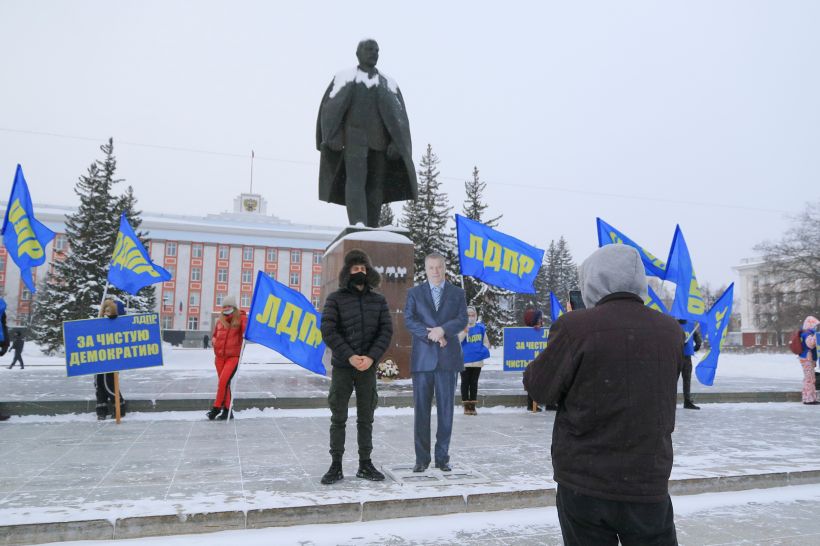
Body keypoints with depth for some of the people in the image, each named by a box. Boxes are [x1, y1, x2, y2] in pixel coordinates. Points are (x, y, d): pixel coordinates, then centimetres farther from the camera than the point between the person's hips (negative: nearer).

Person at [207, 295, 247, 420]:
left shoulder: (240, 317, -2)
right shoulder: (220, 320, 13)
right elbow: (214, 334, 27)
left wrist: (245, 334, -40)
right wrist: (214, 340, 7)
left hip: (233, 356, -5)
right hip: (219, 356, 5)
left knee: (223, 381, -18)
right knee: (224, 383, 8)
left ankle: (217, 408, -6)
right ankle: (227, 411, 15)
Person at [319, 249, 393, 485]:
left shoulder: (378, 300, 6)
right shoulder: (336, 299, -1)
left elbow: (386, 331, 0)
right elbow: (328, 331, -10)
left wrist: (371, 357, -13)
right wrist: (350, 356, -17)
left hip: (368, 367, 2)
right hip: (342, 366, -2)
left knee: (366, 418, 9)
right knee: (338, 418, 3)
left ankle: (365, 465, 18)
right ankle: (336, 466, 12)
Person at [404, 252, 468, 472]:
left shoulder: (457, 293, 11)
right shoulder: (414, 293, 9)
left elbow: (462, 320, -1)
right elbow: (409, 320, -2)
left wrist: (442, 329, -18)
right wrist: (431, 335, -14)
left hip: (448, 358, 0)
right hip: (422, 358, 0)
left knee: (446, 409, 3)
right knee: (421, 409, 2)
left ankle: (442, 457, 13)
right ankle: (421, 458, 11)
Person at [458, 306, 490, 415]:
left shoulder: (481, 328, 4)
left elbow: (486, 342, 13)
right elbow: (458, 340, -23)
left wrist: (483, 350, -7)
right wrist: (465, 329, -33)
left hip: (477, 361, 3)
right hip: (465, 360, -3)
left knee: (474, 382, 10)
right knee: (465, 382, 4)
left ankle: (473, 406, 17)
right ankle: (466, 406, 11)